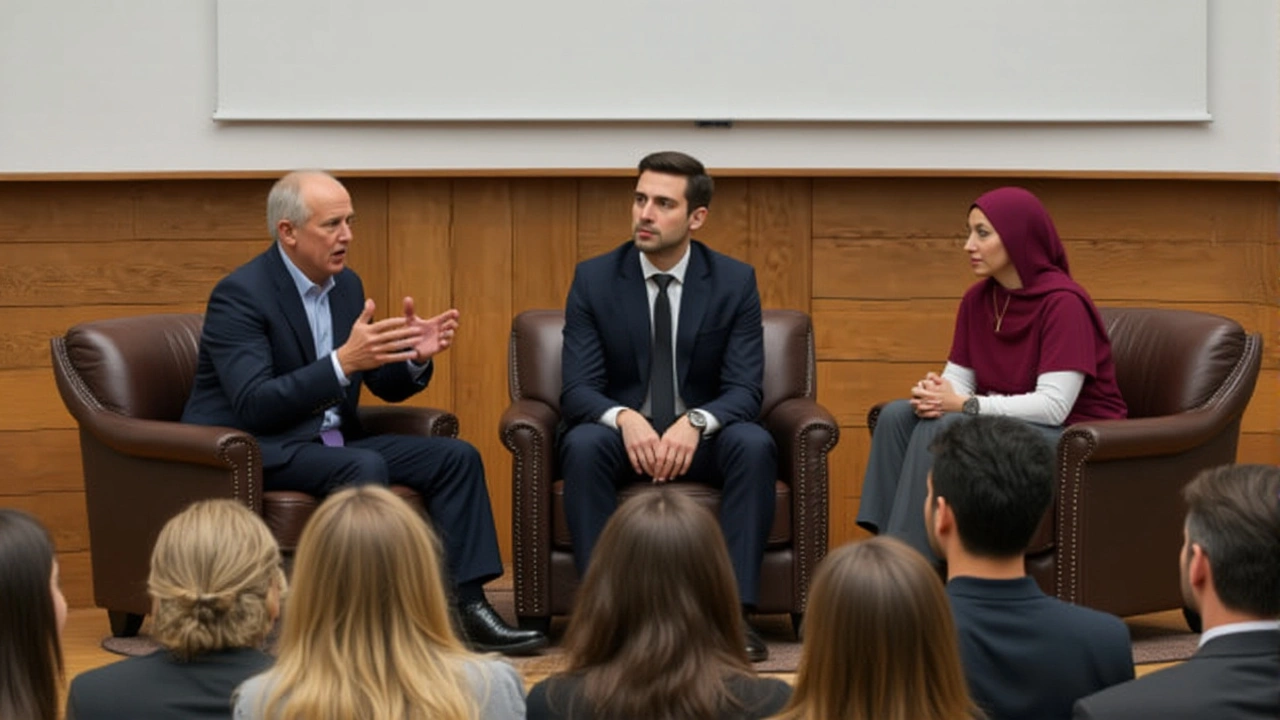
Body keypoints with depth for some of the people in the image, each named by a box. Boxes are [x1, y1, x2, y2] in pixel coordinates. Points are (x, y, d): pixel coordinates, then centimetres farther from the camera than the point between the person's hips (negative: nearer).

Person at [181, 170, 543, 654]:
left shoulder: (346, 285, 7)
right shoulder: (241, 295, -17)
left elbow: (388, 386, 11)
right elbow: (254, 406, -27)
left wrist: (416, 357, -12)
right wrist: (343, 362, -35)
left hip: (328, 442, 8)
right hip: (250, 451, -8)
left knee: (456, 458, -6)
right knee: (365, 468, -34)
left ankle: (466, 606, -12)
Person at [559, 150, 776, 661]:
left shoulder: (735, 282, -2)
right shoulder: (594, 279, -2)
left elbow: (745, 390, -8)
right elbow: (577, 389, -8)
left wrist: (694, 422, -30)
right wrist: (624, 418, -32)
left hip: (702, 438, 0)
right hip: (623, 435, 0)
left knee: (754, 444, -32)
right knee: (583, 444, -34)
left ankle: (735, 610, -33)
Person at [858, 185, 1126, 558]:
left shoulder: (1062, 302, -18)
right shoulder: (977, 299, 5)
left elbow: (1053, 406, -24)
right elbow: (958, 378, 5)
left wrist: (964, 405, -25)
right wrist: (935, 393, -20)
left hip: (1076, 436, -8)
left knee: (943, 430, -28)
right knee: (897, 415, -12)